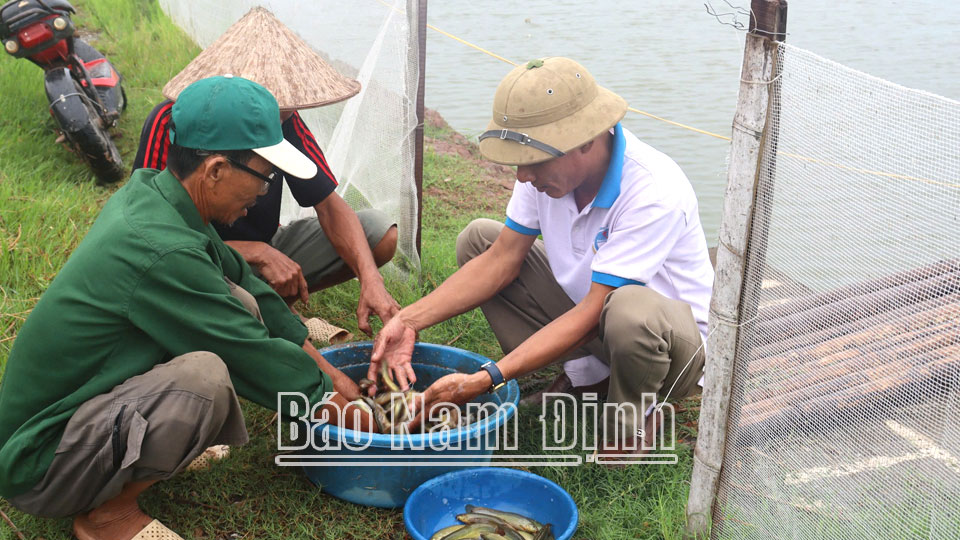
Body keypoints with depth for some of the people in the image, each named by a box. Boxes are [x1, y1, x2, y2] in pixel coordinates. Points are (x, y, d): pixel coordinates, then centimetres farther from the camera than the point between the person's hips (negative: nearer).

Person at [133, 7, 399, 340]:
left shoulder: (284, 120, -12)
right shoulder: (169, 123, -25)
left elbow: (329, 206, -12)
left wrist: (370, 279, -30)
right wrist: (255, 252, -35)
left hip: (266, 250, 5)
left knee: (380, 233, -10)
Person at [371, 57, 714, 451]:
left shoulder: (655, 193, -33)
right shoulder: (550, 162, -13)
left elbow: (594, 311, -34)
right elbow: (503, 260, -7)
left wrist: (487, 379, -38)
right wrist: (409, 320, -18)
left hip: (671, 336, -6)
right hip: (586, 306, 6)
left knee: (631, 309, -43)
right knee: (477, 239, -3)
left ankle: (625, 433, -9)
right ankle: (583, 374, -3)